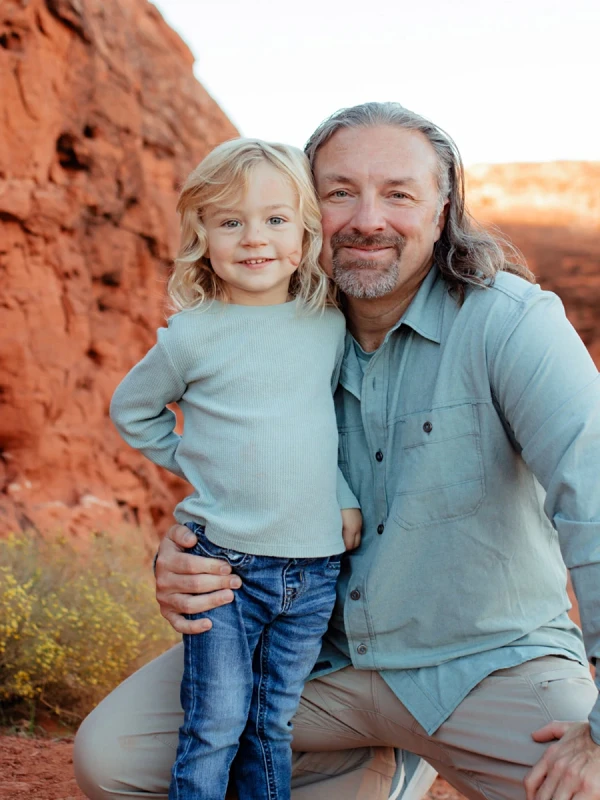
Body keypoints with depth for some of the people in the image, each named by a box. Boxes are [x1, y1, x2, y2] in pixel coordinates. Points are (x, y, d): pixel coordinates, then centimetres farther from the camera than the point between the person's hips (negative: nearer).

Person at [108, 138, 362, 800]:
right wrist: (191, 461, 3)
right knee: (215, 727, 1)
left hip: (314, 568, 3)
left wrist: (345, 497, 7)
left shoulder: (330, 325, 4)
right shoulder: (193, 335, -6)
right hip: (224, 564, -3)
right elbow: (131, 408, 10)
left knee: (275, 727, 13)